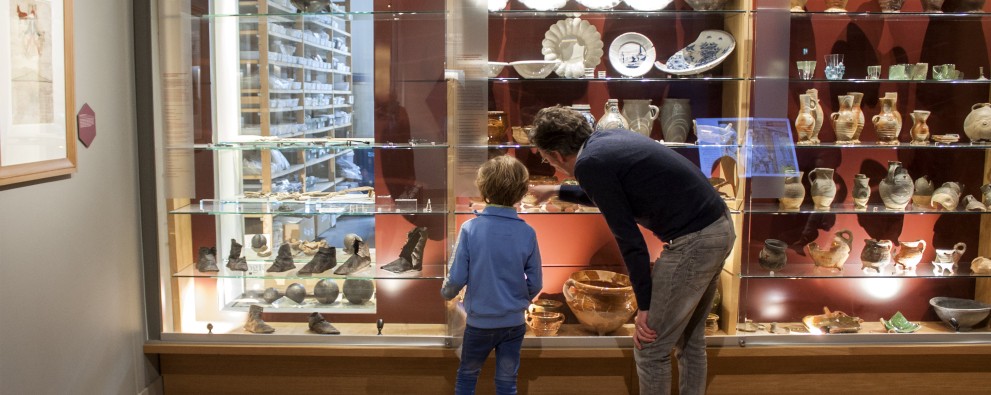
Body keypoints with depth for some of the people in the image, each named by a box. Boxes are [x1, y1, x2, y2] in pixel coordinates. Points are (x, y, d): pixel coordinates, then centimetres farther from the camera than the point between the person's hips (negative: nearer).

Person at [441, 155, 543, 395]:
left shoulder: (470, 228, -15)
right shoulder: (527, 233, -10)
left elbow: (457, 278, -12)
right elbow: (535, 284, -3)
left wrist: (446, 293, 11)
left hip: (479, 321, -1)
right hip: (513, 322, 1)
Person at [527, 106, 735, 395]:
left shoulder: (589, 163, -12)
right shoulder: (608, 139, 14)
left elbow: (628, 238, -13)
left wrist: (644, 306, -6)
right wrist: (556, 191, 45)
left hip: (693, 240, -10)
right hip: (719, 227, 10)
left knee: (650, 348, 4)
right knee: (690, 339, 22)